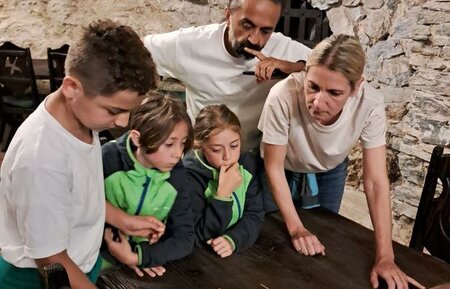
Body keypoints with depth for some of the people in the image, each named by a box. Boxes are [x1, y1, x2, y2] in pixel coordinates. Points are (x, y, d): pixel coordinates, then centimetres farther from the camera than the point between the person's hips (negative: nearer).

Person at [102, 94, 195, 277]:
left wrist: (137, 257, -22)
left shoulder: (176, 174, -10)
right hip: (104, 259, -1)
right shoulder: (108, 160, -17)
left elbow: (185, 239, -11)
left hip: (150, 262, 2)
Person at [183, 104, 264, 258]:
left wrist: (233, 239, -20)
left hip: (240, 250, 3)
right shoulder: (189, 175, -18)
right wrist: (222, 194, -27)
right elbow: (199, 238, -17)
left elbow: (255, 214, -2)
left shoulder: (248, 163, -4)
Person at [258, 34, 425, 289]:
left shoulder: (370, 105, -36)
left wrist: (385, 257, -32)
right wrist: (296, 228, -23)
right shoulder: (283, 96, -41)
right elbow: (274, 167, -26)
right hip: (285, 167, -1)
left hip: (331, 170, 2)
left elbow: (376, 181, -29)